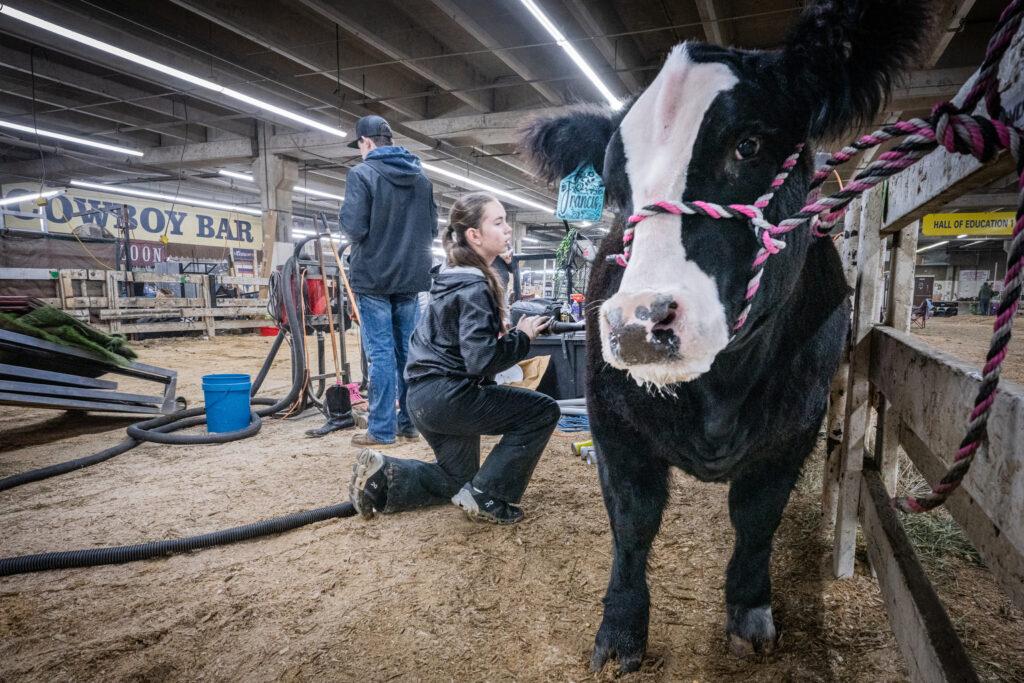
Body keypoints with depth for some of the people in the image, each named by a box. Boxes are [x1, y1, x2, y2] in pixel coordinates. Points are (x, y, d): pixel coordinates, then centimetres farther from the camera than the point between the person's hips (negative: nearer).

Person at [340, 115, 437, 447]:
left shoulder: (362, 173, -8)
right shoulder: (421, 176, 11)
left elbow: (353, 227, -16)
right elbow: (433, 227, 13)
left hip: (374, 276, -5)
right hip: (411, 276, 6)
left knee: (381, 352, -3)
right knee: (408, 349, 10)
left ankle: (382, 429, 1)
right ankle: (410, 422, 16)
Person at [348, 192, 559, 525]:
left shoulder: (453, 277, 12)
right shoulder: (474, 288, -18)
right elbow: (481, 360, -26)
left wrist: (514, 331, 4)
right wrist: (523, 336, -11)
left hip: (427, 394, 10)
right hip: (448, 395, -10)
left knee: (457, 481, 24)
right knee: (543, 410, -5)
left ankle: (380, 474, 12)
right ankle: (487, 495, -3)